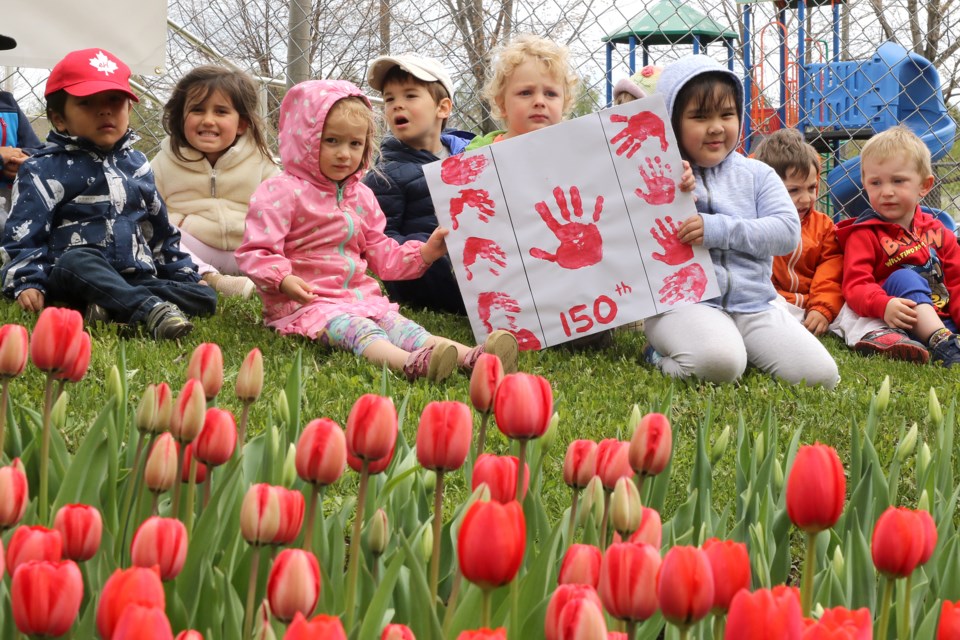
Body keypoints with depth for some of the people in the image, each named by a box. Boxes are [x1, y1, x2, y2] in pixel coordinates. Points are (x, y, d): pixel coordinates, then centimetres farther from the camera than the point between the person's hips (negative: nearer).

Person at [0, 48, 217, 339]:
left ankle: (114, 306, -34)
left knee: (205, 297, -17)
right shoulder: (45, 169, 0)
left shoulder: (136, 164, 18)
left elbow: (160, 228, 26)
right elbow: (23, 233, -5)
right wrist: (26, 282, -19)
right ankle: (150, 309, -55)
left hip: (137, 279, 5)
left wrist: (185, 274, 21)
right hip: (72, 279, -5)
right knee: (77, 261, -40)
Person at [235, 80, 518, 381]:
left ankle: (470, 357, -44)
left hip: (360, 298, 7)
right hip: (307, 302, -6)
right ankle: (410, 363, -63)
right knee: (358, 331, -34)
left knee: (402, 326, -19)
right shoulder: (282, 193, -4)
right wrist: (283, 280, -29)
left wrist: (426, 252, 10)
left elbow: (383, 256, 24)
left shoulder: (361, 197, 19)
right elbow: (255, 252, -10)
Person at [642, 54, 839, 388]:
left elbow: (788, 231, -2)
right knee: (720, 364, -35)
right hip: (683, 302, -4)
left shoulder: (757, 175, 11)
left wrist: (721, 229, -14)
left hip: (754, 306, 4)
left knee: (821, 374, -11)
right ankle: (666, 356, -1)